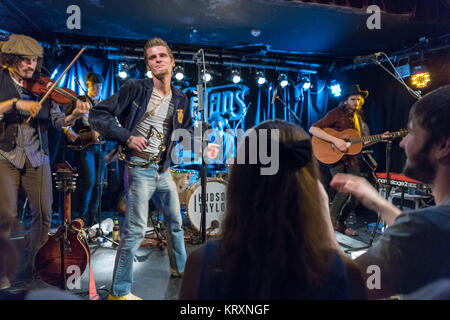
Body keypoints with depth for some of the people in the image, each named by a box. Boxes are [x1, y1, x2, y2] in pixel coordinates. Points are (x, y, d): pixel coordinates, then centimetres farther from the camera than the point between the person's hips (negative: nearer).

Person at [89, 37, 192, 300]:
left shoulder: (181, 100, 8)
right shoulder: (135, 88, -8)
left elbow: (188, 131, 20)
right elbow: (98, 115, -9)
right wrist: (127, 137, -18)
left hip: (163, 169, 7)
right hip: (139, 168, -6)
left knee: (175, 221, 19)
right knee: (136, 229, -4)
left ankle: (181, 268, 43)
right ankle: (119, 291, 13)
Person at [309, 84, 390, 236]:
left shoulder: (357, 117, 16)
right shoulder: (336, 113, -7)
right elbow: (313, 129, -19)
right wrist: (335, 140, -25)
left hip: (351, 159, 8)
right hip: (335, 158, -7)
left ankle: (340, 222, 23)